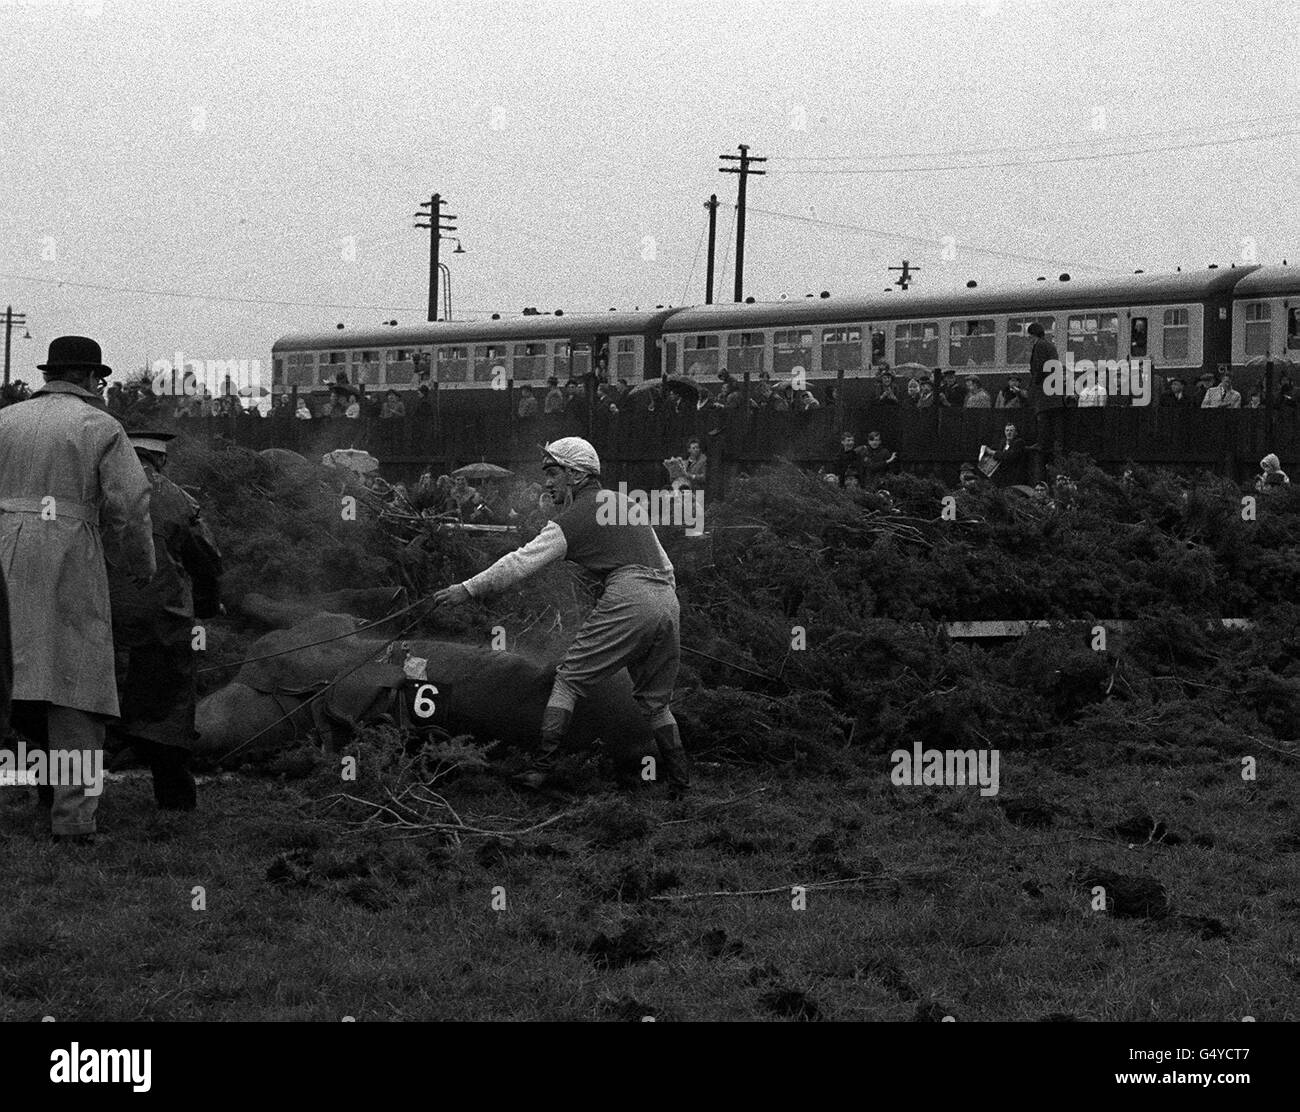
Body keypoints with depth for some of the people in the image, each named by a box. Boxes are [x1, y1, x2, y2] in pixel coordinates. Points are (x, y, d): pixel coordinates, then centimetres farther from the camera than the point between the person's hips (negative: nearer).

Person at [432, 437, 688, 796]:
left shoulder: (571, 521, 3)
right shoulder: (625, 502, 24)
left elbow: (520, 563, 1)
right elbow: (663, 563, 27)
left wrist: (468, 589, 5)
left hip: (628, 597, -7)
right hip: (667, 599, 7)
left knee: (569, 678, 0)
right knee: (656, 700, 16)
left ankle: (542, 766, -8)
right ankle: (680, 783, 12)